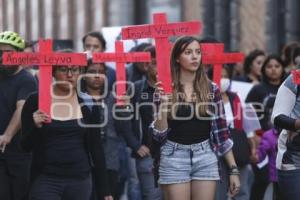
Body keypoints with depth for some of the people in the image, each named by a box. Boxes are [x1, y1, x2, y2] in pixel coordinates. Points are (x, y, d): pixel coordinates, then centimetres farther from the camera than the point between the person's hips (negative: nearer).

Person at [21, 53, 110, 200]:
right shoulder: (36, 101, -2)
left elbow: (96, 147, 7)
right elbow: (26, 146, 0)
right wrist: (36, 127, -20)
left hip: (80, 180, 3)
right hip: (45, 179, -2)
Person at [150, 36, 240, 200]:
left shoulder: (211, 89, 4)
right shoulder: (164, 89, -1)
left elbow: (221, 132, 6)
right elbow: (159, 134, -3)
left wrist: (233, 169, 3)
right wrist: (163, 105, -17)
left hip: (205, 157, 2)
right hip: (174, 159, -1)